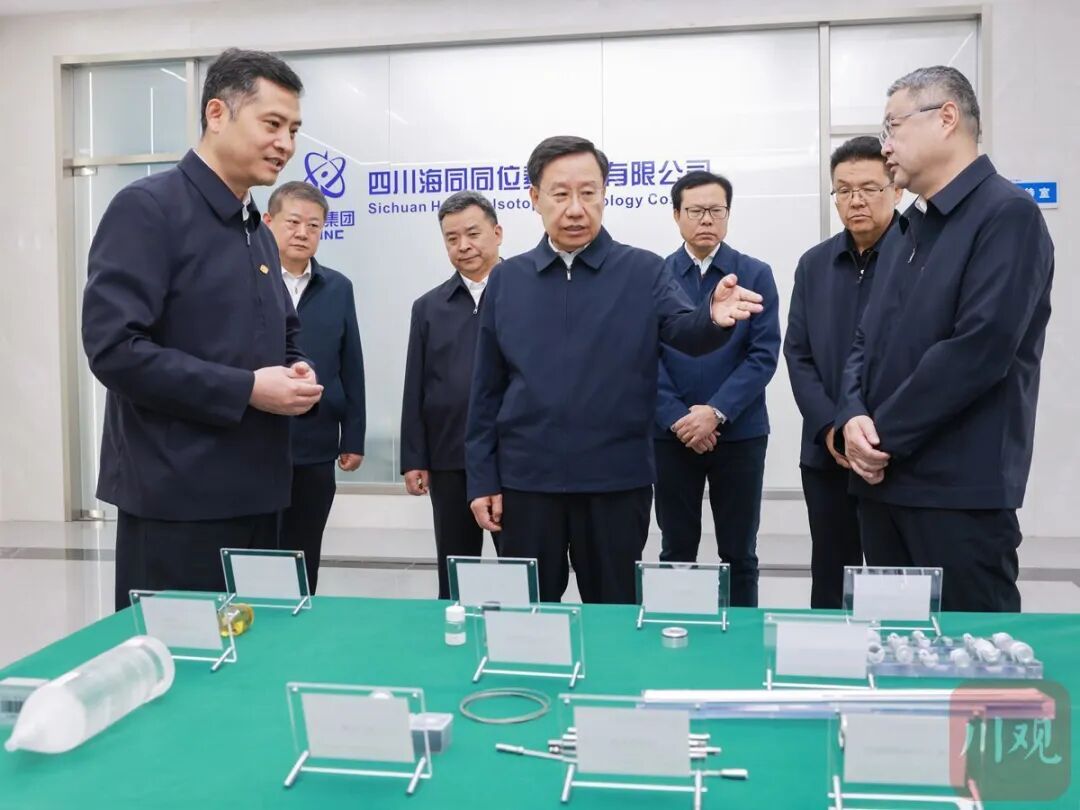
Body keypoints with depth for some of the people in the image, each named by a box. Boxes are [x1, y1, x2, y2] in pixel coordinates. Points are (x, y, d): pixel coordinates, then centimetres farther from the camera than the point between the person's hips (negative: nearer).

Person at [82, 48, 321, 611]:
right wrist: (246, 390, -19)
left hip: (255, 491, 8)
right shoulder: (147, 208, -10)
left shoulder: (259, 232, 16)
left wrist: (296, 374, 2)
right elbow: (113, 346, -20)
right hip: (177, 497, -8)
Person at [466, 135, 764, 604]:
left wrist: (714, 317, -38)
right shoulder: (507, 280, 5)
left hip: (617, 480, -1)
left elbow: (685, 332, -15)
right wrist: (482, 477, 3)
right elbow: (487, 390, 6)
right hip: (525, 479, 2)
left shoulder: (643, 271, 1)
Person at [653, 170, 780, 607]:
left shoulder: (756, 275, 2)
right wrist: (678, 419, -12)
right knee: (676, 550, 10)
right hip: (672, 435, 0)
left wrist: (715, 412, -14)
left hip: (740, 433, 0)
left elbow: (764, 354, -5)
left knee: (739, 553, 8)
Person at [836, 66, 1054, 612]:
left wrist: (884, 436, -14)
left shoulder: (1006, 214, -9)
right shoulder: (904, 230, 18)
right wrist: (853, 418, -6)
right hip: (883, 479, 8)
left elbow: (980, 348, -20)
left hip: (959, 487, -8)